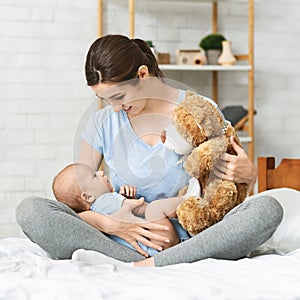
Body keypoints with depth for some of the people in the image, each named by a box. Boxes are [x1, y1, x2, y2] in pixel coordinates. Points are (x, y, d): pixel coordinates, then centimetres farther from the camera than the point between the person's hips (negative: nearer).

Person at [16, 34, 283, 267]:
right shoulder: (103, 122, 5)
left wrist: (248, 174, -13)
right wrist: (111, 225, -18)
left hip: (188, 238, -1)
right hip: (124, 238, 1)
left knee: (267, 209, -27)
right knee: (31, 209, -19)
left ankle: (143, 267, -32)